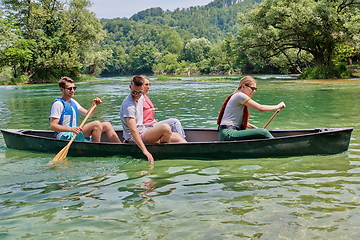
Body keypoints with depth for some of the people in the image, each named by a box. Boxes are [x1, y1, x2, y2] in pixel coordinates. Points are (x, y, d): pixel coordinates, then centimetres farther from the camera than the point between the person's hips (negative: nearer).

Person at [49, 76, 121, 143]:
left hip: (75, 134, 9)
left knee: (106, 125, 3)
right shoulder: (58, 103, -11)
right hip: (64, 137, -9)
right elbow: (52, 126, -19)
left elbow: (88, 114, 18)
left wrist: (94, 105, -2)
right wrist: (71, 129, -32)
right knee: (96, 124, -27)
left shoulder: (73, 102, 17)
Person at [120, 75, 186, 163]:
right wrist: (144, 150, -42)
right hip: (134, 139, -10)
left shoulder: (141, 97, 7)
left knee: (177, 137, 4)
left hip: (143, 132, 10)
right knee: (165, 127, -29)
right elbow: (133, 130, -33)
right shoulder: (128, 105, -23)